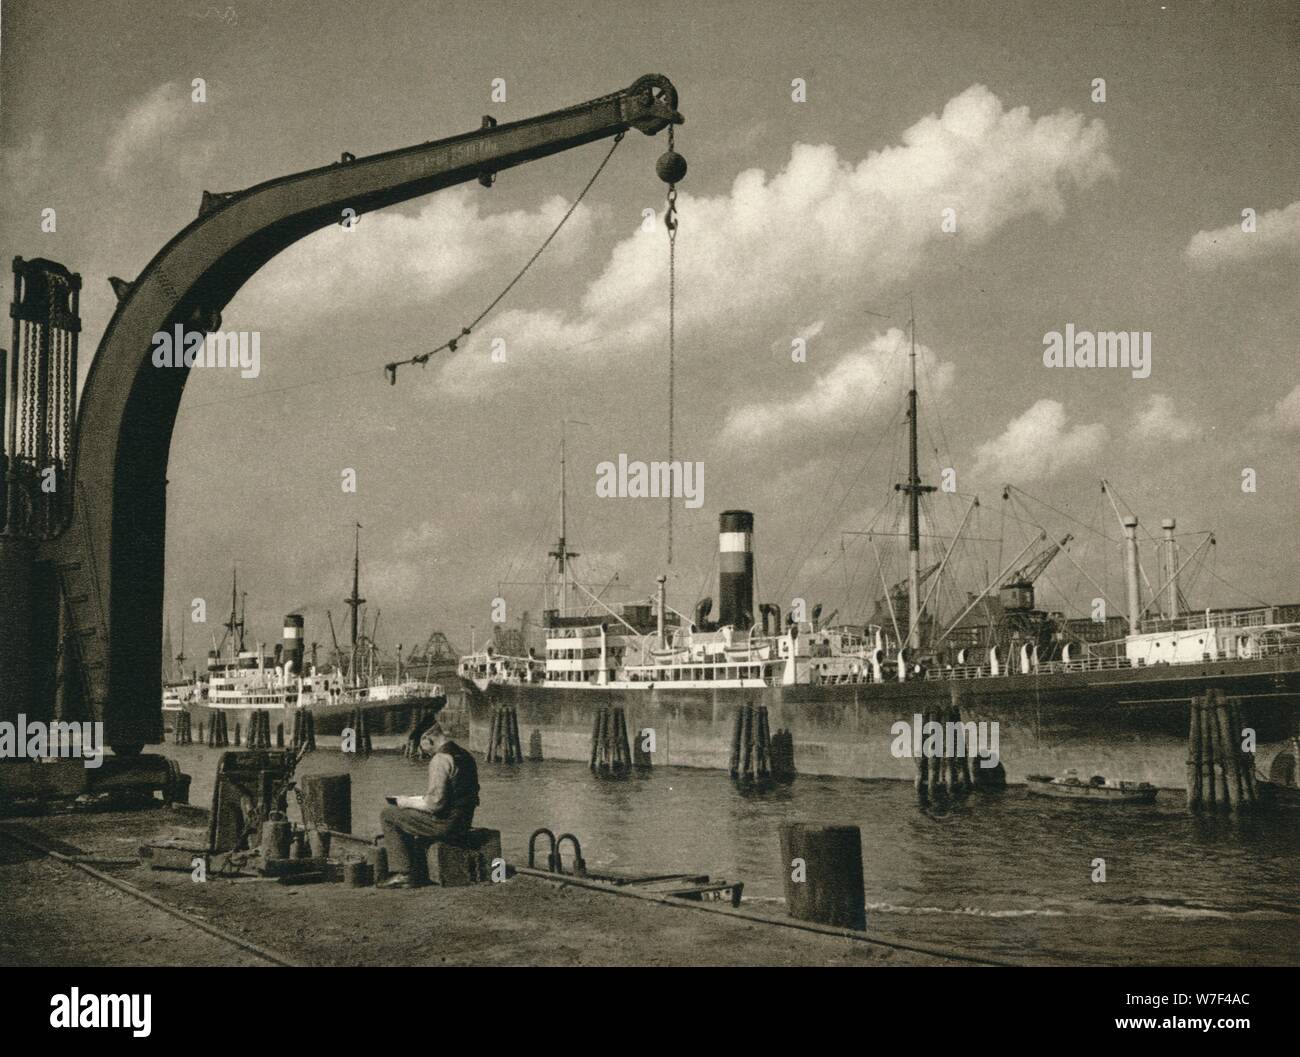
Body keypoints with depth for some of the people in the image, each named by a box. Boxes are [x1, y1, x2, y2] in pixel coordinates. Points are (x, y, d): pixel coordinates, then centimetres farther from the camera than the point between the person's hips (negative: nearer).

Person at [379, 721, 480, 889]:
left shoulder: (440, 759, -18)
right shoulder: (465, 756, 10)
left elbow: (435, 803, -22)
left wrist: (407, 802, -7)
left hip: (446, 824, -9)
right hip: (463, 823, 9)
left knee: (388, 815, 0)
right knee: (407, 818, 30)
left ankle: (403, 873, -3)